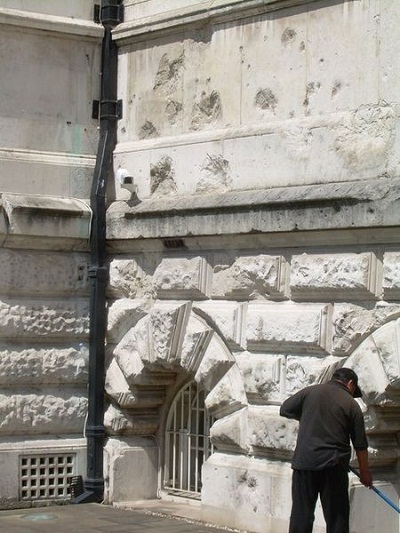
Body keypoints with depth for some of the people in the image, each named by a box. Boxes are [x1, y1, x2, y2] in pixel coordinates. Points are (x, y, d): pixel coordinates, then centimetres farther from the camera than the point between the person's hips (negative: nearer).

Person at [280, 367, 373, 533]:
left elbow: (285, 409, 9)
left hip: (305, 461, 1)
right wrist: (364, 472, 15)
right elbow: (360, 444, 5)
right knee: (337, 513, 8)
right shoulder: (351, 404, 2)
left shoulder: (310, 391, 4)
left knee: (301, 512, 5)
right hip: (334, 465, -1)